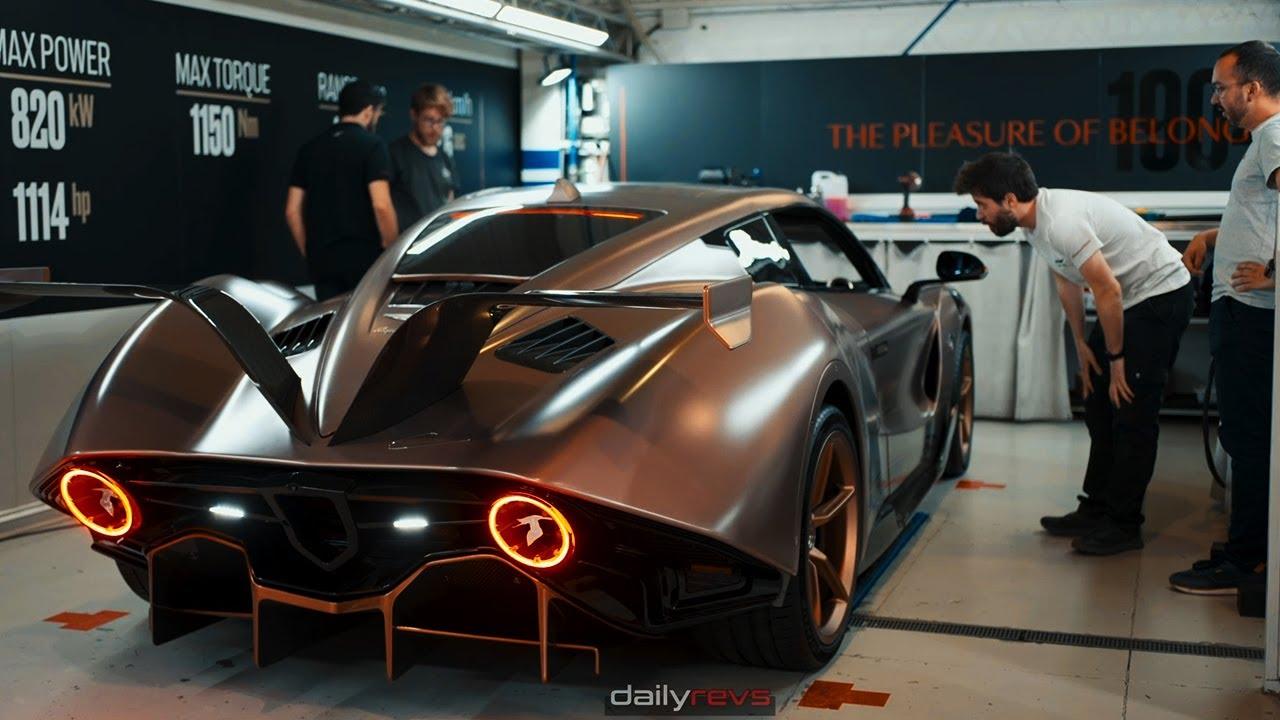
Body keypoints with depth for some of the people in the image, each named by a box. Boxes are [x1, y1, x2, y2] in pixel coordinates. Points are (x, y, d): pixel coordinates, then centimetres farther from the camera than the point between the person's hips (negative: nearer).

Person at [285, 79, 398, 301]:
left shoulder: (310, 148, 11)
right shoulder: (372, 145, -6)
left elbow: (292, 210, 9)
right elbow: (381, 205, -16)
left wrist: (309, 252, 17)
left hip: (322, 259, 5)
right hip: (365, 257, -5)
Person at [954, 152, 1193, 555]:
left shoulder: (1062, 222, -30)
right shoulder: (1035, 223, 1)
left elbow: (1108, 291, -27)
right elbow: (1066, 283, 13)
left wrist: (1116, 359, -17)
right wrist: (1081, 345, 13)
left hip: (1162, 293, -10)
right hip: (1130, 298, 10)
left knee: (1132, 413, -9)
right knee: (1100, 407, 13)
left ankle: (1124, 527, -2)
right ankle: (1096, 510, 21)